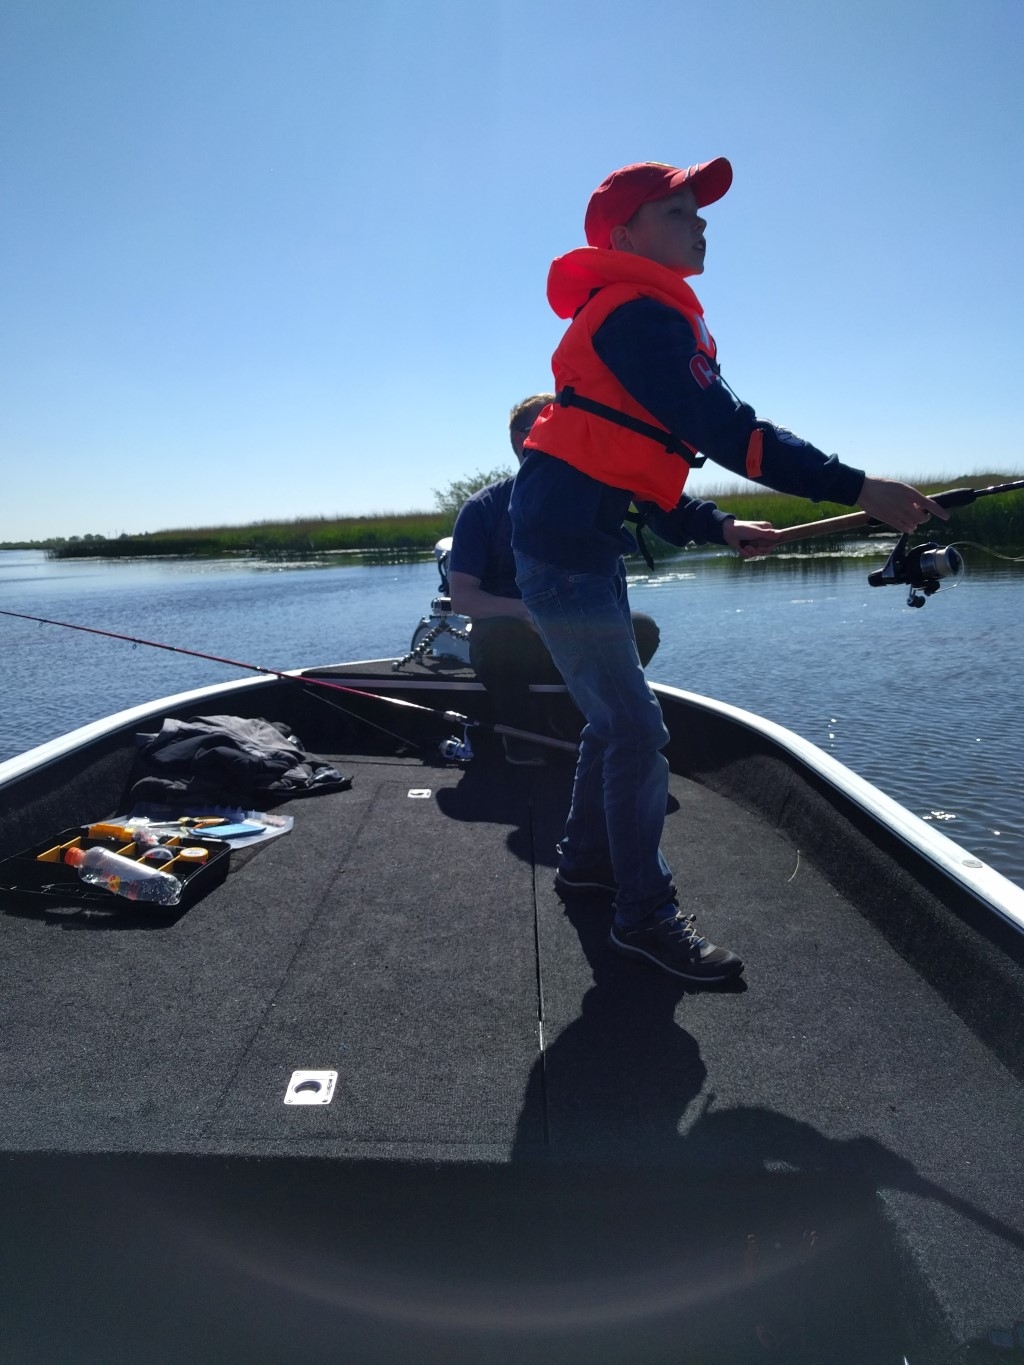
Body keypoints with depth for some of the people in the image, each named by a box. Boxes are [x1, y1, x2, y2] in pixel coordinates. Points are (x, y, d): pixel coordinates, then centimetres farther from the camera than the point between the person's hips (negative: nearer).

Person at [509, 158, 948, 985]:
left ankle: (588, 858, 34)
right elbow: (729, 433, -19)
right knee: (637, 731, -8)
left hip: (578, 539, 11)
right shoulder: (638, 314, -11)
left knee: (614, 713, 18)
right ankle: (646, 916, 3)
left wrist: (717, 528, 14)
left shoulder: (636, 318, 22)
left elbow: (636, 467, 21)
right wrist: (860, 489, -17)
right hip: (563, 542, -11)